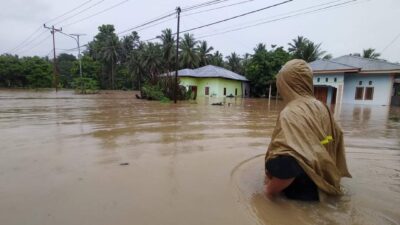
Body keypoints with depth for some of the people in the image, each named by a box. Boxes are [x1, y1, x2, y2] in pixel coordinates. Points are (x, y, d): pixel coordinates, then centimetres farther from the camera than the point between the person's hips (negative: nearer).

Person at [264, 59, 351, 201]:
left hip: (303, 191, -8)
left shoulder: (291, 113, -25)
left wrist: (270, 190, -21)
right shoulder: (320, 107, 0)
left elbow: (287, 162, -38)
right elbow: (336, 137, 13)